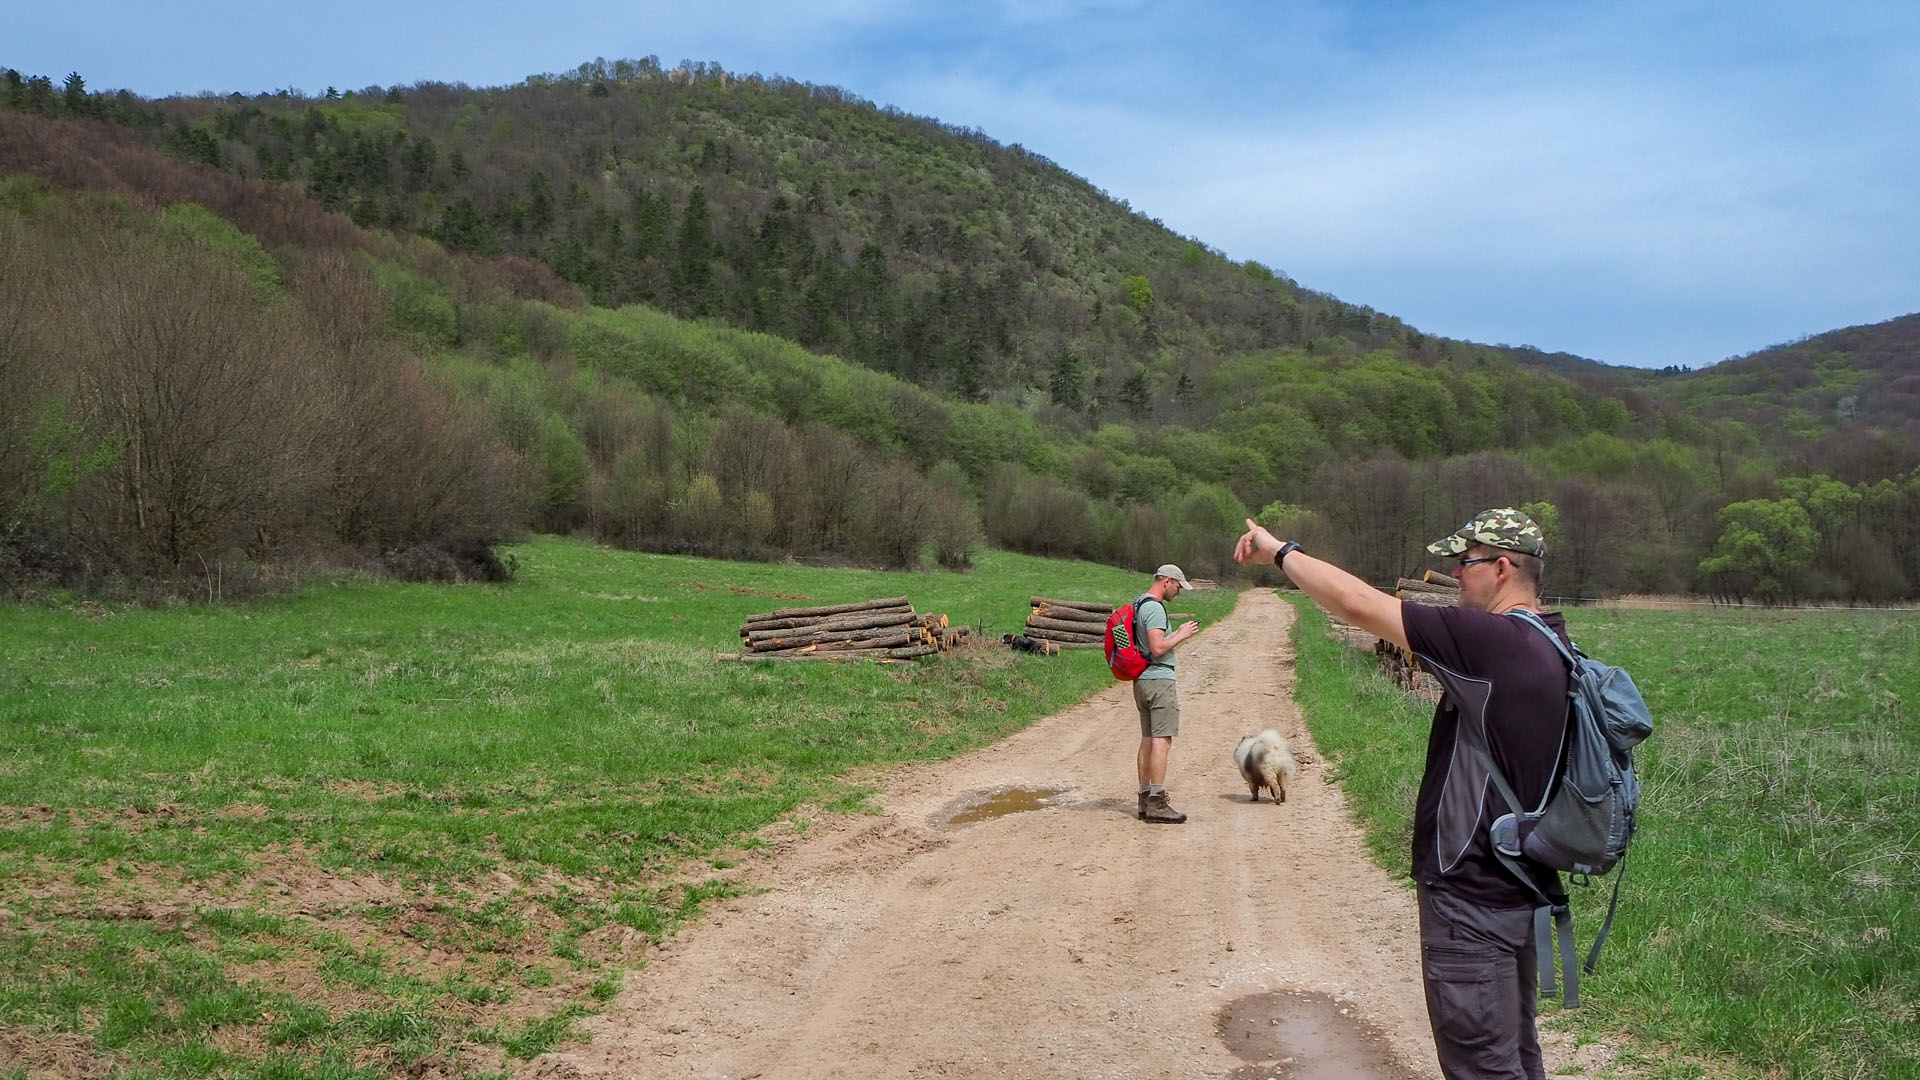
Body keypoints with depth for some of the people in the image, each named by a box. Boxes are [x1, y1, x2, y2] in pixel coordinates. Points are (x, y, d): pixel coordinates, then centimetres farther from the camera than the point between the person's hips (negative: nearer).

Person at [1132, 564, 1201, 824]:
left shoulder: (1140, 605, 17)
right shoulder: (1155, 608, -15)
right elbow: (1158, 649, -22)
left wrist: (1178, 633, 19)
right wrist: (1181, 635, -9)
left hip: (1142, 681, 10)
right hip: (1159, 679, -10)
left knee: (1147, 741, 11)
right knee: (1162, 741, -9)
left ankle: (1145, 800, 15)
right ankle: (1157, 804, -11)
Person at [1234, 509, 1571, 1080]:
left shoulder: (1490, 641, -23)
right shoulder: (1550, 648, 5)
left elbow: (1357, 603, -22)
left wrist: (1280, 551, -10)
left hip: (1471, 899, -10)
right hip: (1518, 889, 10)